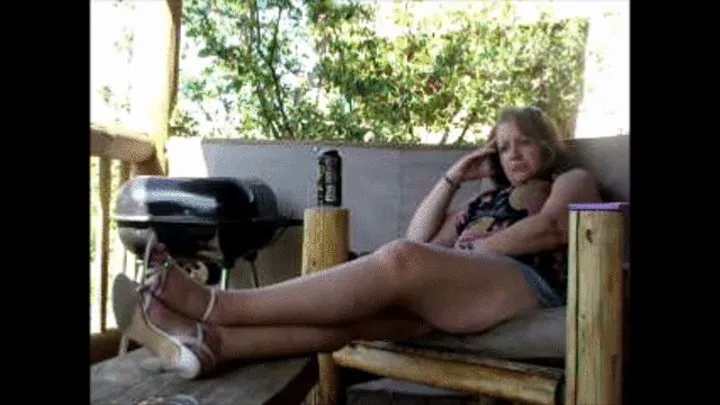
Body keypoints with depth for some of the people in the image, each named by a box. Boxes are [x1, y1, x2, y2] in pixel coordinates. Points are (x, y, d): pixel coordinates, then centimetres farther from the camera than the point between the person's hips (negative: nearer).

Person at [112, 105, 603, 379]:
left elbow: (552, 227, -5)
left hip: (526, 284, -6)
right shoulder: (489, 196, 34)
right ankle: (207, 339, -38)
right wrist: (453, 177, 20)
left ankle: (216, 303, -38)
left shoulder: (574, 180, 20)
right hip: (451, 291, 6)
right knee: (347, 314, -24)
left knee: (401, 261, -35)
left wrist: (472, 249, -9)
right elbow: (421, 236, 23)